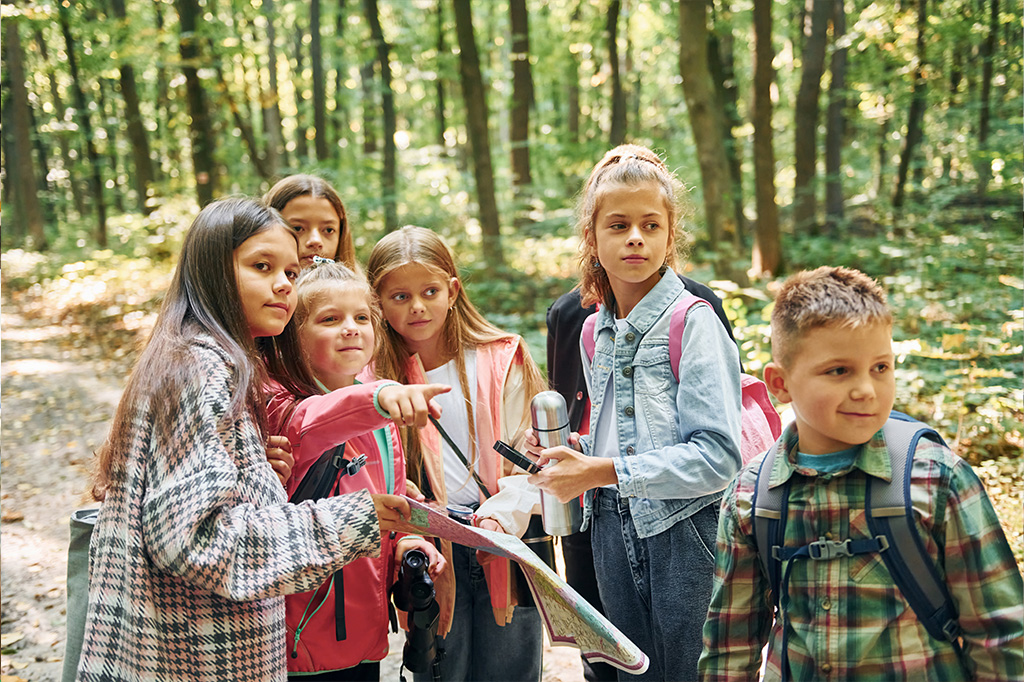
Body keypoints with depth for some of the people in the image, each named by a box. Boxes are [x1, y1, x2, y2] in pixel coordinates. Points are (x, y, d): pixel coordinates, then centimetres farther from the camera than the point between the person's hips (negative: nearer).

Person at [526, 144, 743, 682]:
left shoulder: (693, 320, -11)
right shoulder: (594, 330, 9)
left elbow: (718, 455, -19)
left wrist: (605, 472, -19)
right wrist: (568, 451, 0)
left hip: (682, 530, -6)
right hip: (612, 530, 6)